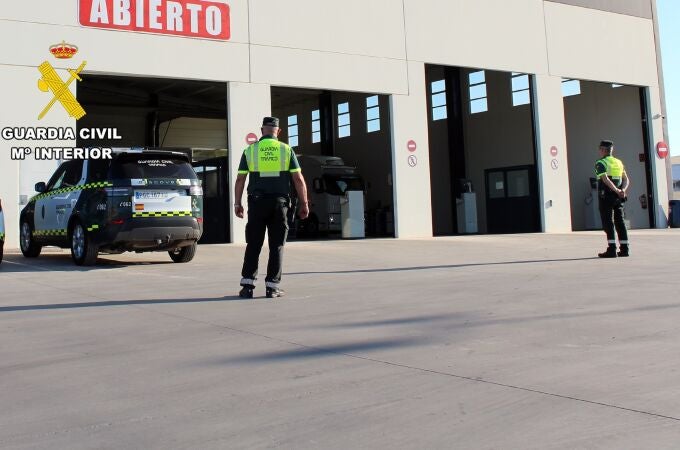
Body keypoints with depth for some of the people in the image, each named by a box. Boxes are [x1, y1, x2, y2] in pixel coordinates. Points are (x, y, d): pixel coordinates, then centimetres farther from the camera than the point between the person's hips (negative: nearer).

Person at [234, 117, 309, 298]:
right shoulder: (286, 150, 3)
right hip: (279, 203, 0)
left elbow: (240, 179, 3)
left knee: (253, 245, 7)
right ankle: (272, 287, 3)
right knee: (276, 246, 5)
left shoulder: (250, 150, 4)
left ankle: (247, 285, 1)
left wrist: (237, 203, 11)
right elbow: (299, 179, -1)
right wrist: (304, 203, 5)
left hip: (257, 203, 1)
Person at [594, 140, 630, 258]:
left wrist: (617, 191, -22)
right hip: (618, 198, 6)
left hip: (606, 196, -6)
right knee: (620, 222, 10)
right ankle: (624, 248, 10)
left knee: (608, 222, -5)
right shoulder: (619, 162, 16)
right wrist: (623, 190, -7)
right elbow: (626, 180, 8)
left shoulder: (600, 163, -6)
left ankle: (612, 249, -10)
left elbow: (605, 179, -21)